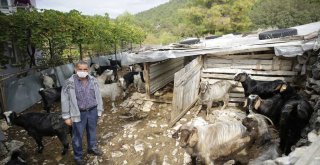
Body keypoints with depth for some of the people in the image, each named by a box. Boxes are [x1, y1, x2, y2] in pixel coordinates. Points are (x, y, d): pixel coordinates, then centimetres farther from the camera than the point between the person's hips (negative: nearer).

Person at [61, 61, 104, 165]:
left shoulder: (93, 81, -3)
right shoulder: (70, 83, -14)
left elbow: (98, 96, 5)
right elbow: (65, 100, -9)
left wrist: (99, 110, 6)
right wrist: (66, 117, -7)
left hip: (92, 111, 3)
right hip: (78, 113, -3)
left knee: (92, 131, 21)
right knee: (78, 135, 11)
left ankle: (92, 148, 45)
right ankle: (78, 156, 33)